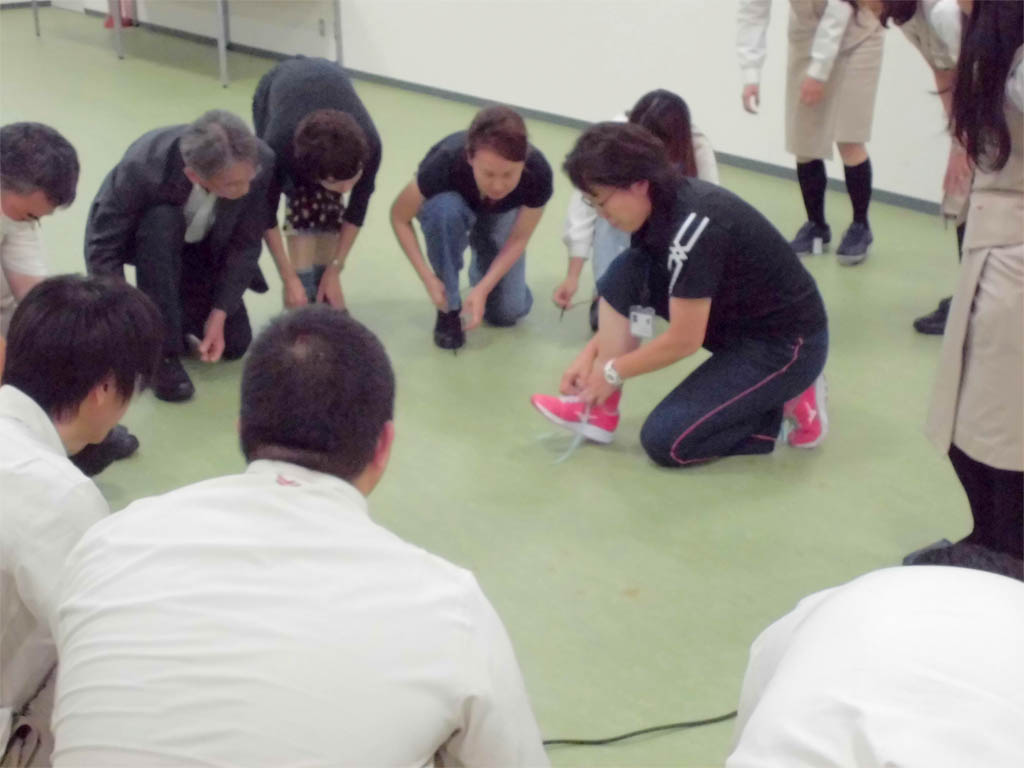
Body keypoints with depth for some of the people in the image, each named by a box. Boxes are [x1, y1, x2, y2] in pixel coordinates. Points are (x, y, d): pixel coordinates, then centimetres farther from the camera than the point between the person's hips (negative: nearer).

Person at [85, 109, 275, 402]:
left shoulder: (261, 162, -32)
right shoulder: (142, 167, -40)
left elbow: (245, 244, -19)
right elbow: (103, 246, -31)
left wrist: (219, 314, -21)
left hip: (205, 247, 3)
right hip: (149, 235, -2)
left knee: (234, 344, -8)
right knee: (161, 223, -38)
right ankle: (162, 350, -24)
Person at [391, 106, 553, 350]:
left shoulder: (538, 173, -37)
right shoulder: (447, 163, -40)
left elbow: (518, 240, -20)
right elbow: (399, 217, -23)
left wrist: (482, 288, -30)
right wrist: (428, 277, -29)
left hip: (498, 216, 1)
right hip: (448, 205, -1)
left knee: (508, 311, -13)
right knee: (446, 208, -39)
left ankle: (482, 270, 20)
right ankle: (448, 309, -18)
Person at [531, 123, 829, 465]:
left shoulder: (694, 226, -30)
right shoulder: (659, 206, -3)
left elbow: (684, 340, -25)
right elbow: (630, 302, 10)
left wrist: (612, 371, -12)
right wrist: (591, 354, 1)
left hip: (786, 343, -9)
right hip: (738, 323, 9)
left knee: (665, 440, -14)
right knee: (626, 275, -7)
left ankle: (784, 402, 2)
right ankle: (599, 410, -1)